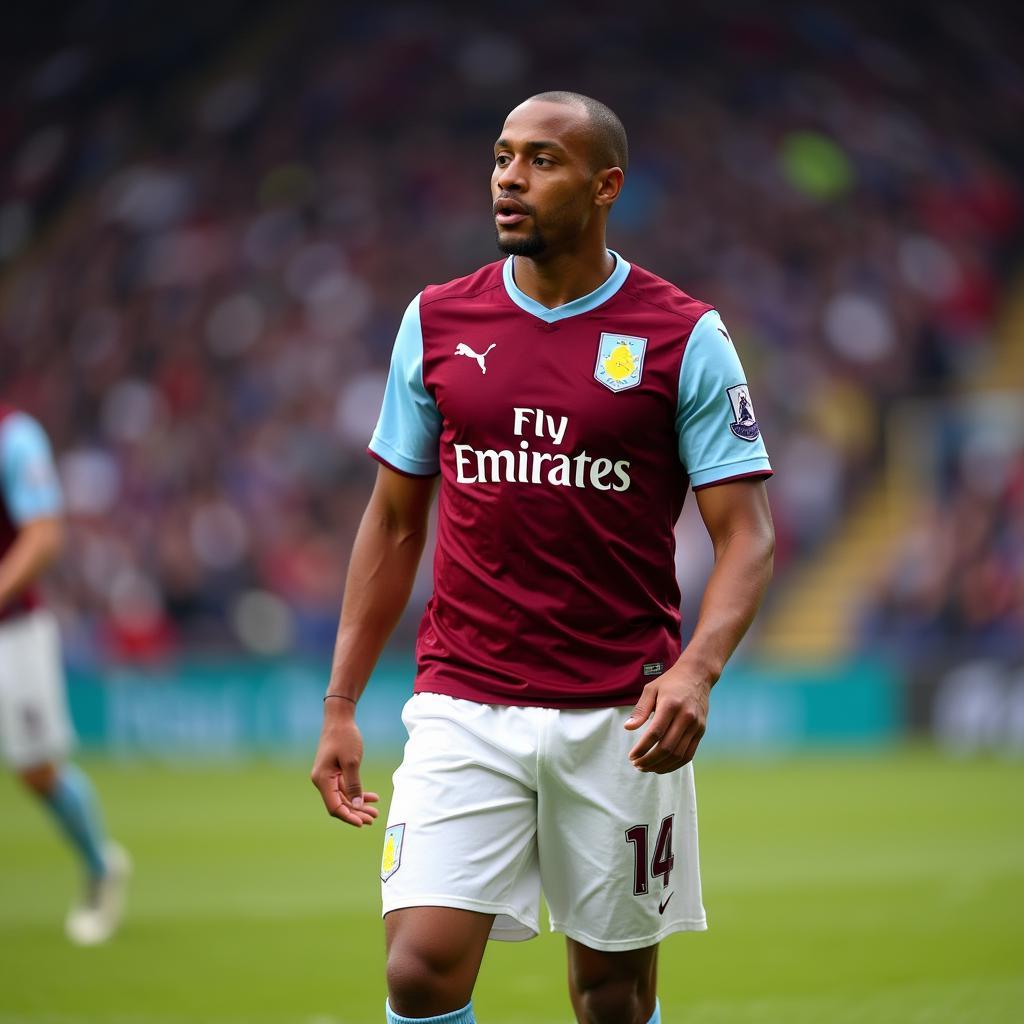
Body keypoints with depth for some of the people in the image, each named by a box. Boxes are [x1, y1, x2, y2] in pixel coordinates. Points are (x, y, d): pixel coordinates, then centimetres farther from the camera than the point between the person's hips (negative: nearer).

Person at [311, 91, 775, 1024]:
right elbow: (394, 525, 13)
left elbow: (747, 535, -4)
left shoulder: (685, 337, -3)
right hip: (463, 706, 2)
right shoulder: (436, 323, 6)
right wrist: (340, 707, 8)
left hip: (619, 720, -1)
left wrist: (696, 670, -23)